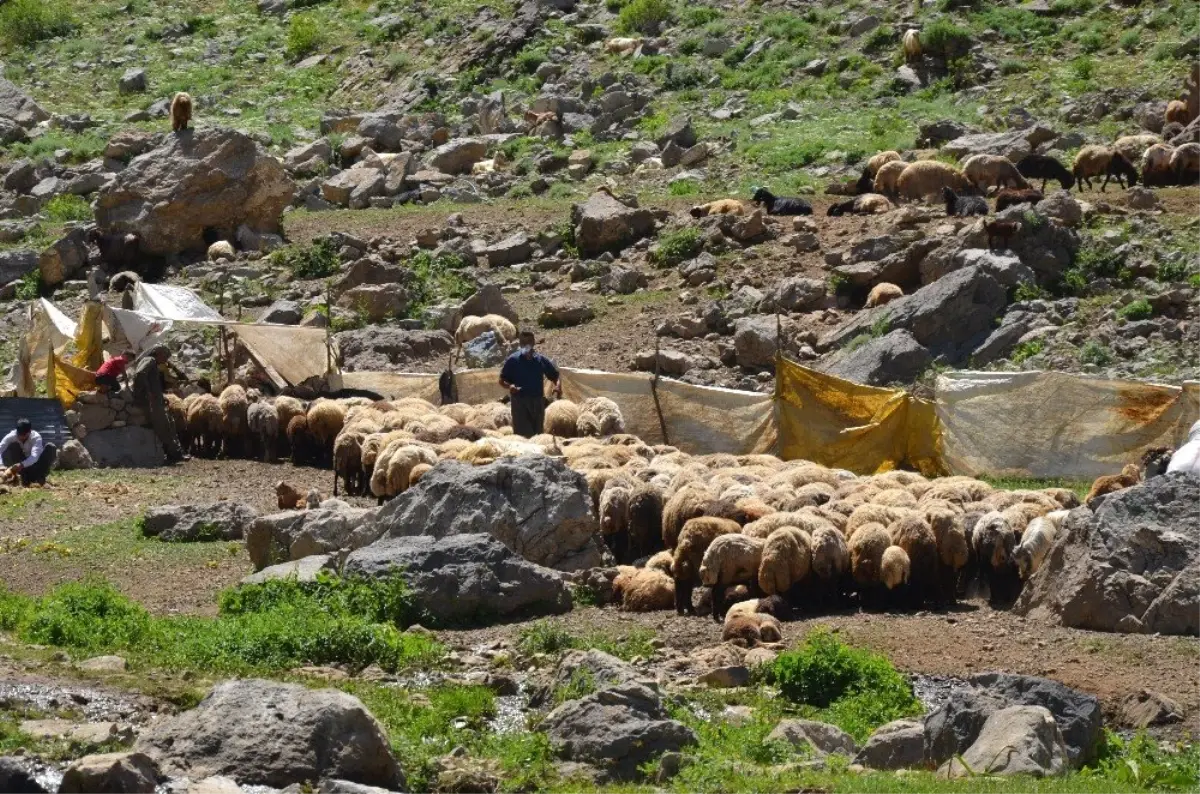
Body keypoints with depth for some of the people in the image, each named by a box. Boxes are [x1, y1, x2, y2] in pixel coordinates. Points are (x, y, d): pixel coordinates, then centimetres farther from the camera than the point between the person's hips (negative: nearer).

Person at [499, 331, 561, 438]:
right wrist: (509, 386, -20)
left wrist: (558, 387, -7)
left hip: (538, 402, 4)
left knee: (537, 433, 9)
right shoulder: (512, 360, 0)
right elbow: (502, 381, 3)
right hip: (520, 401, -4)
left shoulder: (541, 360, 8)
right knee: (523, 434, -12)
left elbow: (555, 376, 15)